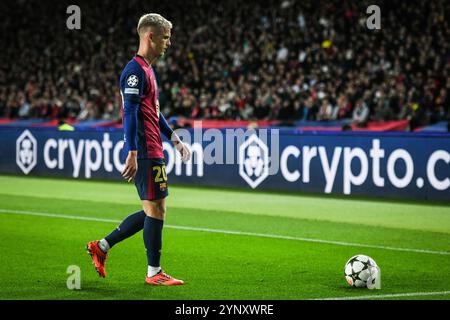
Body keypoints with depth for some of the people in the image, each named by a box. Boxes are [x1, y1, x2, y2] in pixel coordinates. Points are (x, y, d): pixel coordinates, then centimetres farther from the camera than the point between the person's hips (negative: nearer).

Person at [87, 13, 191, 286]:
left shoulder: (147, 70, 19)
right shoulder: (136, 70, -13)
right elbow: (130, 113, -19)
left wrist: (175, 139, 26)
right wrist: (133, 153, -24)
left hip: (153, 152, 10)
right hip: (146, 153, -10)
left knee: (154, 211, 13)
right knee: (156, 209, -4)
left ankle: (102, 246, 19)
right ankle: (154, 272, 5)